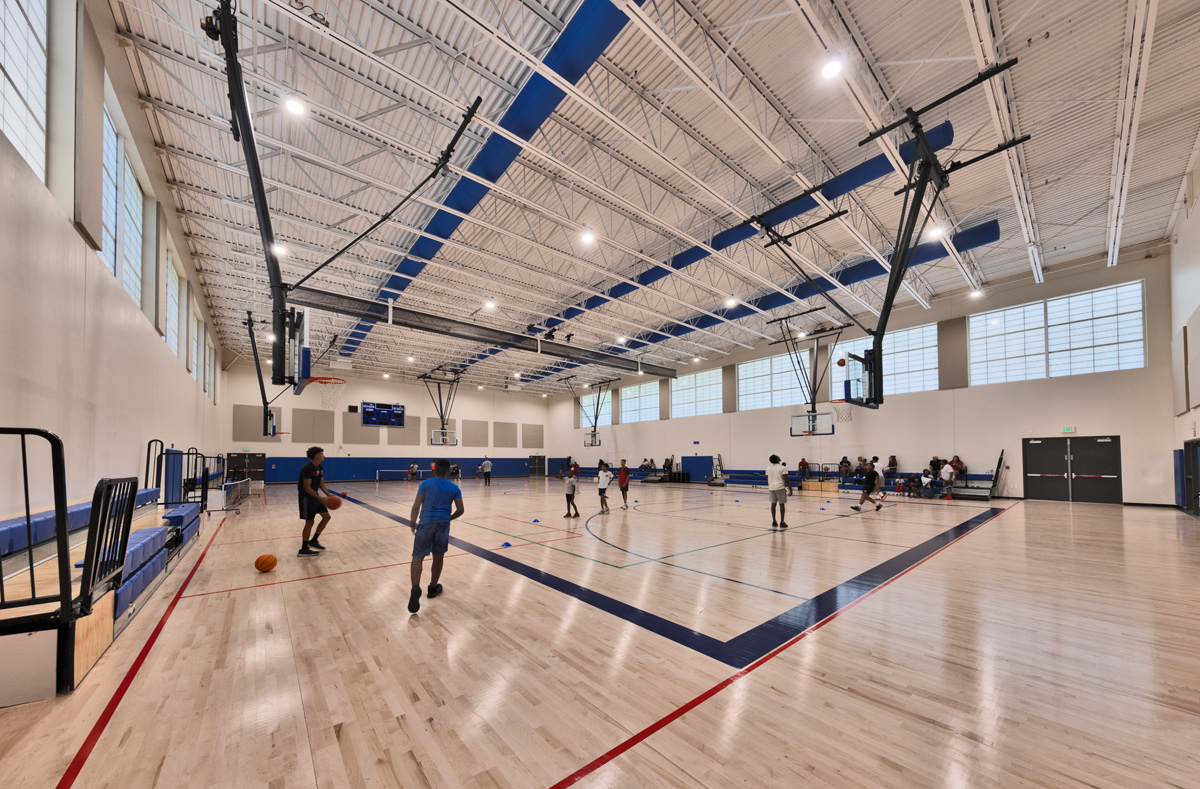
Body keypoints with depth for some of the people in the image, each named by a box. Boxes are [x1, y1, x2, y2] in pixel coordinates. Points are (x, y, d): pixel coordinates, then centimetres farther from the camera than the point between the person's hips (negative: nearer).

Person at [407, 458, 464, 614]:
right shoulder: (454, 488, 6)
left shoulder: (425, 484, 4)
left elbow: (416, 506, -5)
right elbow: (460, 510, 3)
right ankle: (433, 588, 32)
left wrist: (412, 523, 0)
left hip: (426, 523, -1)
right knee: (438, 557, 17)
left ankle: (416, 588, -22)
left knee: (418, 557, 2)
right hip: (443, 524, 2)